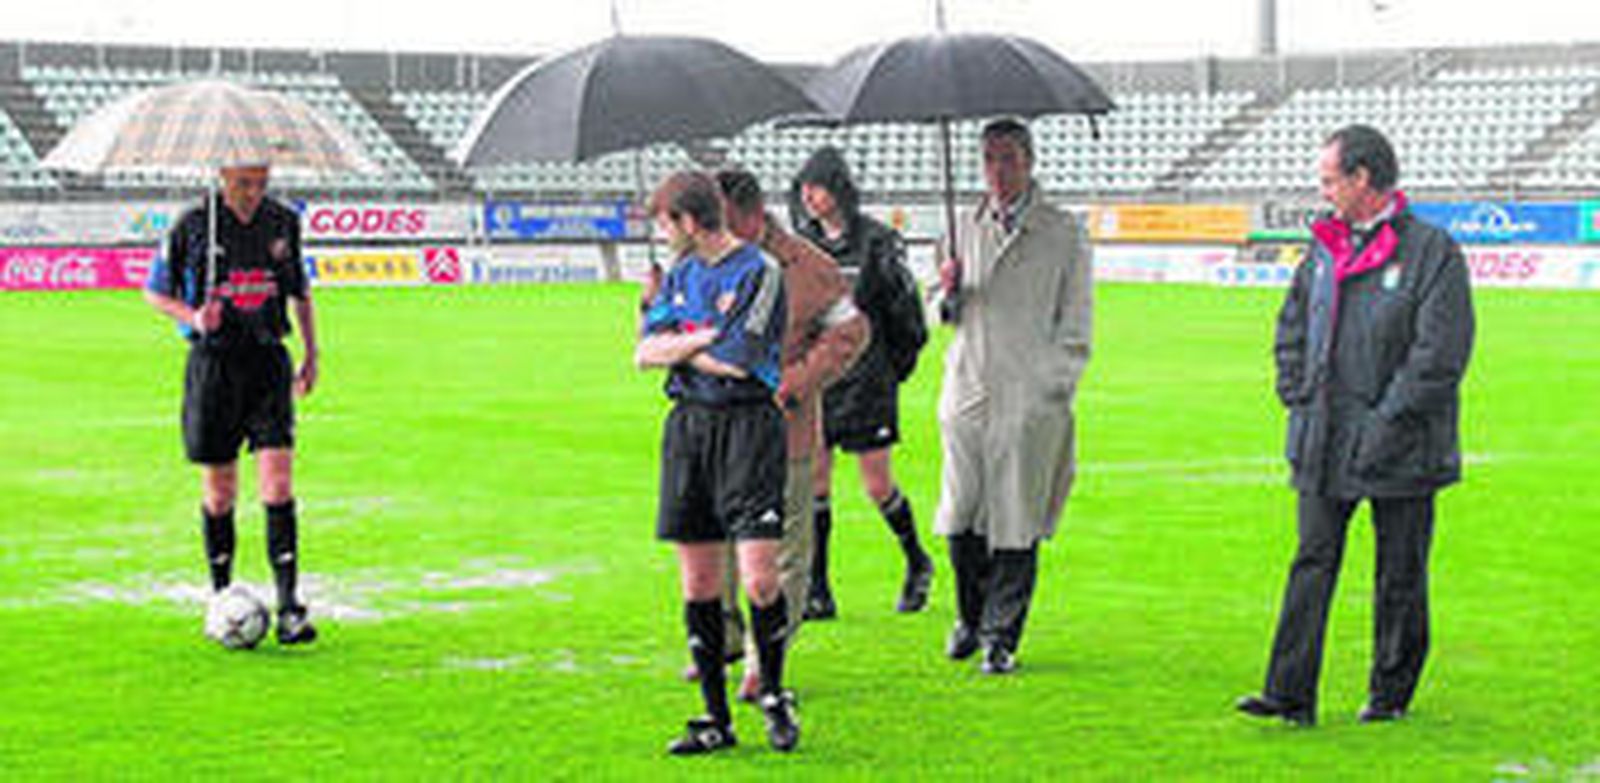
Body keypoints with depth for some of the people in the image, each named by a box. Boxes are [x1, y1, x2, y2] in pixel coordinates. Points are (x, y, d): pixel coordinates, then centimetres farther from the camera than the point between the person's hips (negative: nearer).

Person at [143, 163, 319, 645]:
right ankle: (222, 597, 22)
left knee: (278, 484, -10)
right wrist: (192, 316, -14)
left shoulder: (284, 223, 4)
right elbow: (154, 291, 5)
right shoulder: (194, 226, -5)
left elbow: (300, 290, 18)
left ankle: (288, 608, -11)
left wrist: (311, 355, 17)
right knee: (219, 493, 5)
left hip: (268, 361, 1)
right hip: (214, 365, -1)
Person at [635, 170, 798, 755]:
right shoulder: (682, 274, 15)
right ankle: (716, 718, 13)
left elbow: (737, 361, -15)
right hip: (687, 424, 6)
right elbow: (645, 352, 5)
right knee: (697, 583, 6)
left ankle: (773, 695, 10)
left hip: (749, 426, -6)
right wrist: (706, 338, -8)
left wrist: (676, 346, -1)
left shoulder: (758, 273, -7)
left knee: (759, 578, -12)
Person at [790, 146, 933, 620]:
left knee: (877, 486, 1)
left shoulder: (876, 242, -8)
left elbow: (907, 304, -4)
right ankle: (817, 592, 6)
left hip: (864, 377, -4)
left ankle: (917, 563, 27)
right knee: (812, 482, 0)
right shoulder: (801, 241, 7)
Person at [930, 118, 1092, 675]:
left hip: (1031, 395, -3)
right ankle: (969, 619, 23)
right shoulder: (966, 228, 14)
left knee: (1016, 521, -3)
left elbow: (1075, 322, 3)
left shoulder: (1064, 233, 3)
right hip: (968, 389, 3)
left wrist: (1059, 384, -5)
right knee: (961, 515, 3)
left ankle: (1001, 637, 7)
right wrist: (949, 291, -3)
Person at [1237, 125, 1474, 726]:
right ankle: (1290, 695, 0)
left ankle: (1391, 693, 18)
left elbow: (1441, 353, -14)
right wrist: (1300, 400, 8)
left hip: (1399, 450, -5)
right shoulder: (1325, 248, 11)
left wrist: (1387, 422, -15)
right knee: (1312, 565, 1)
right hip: (1325, 446, 5)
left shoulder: (1432, 251, -9)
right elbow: (1291, 330, 21)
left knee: (1400, 575, 6)